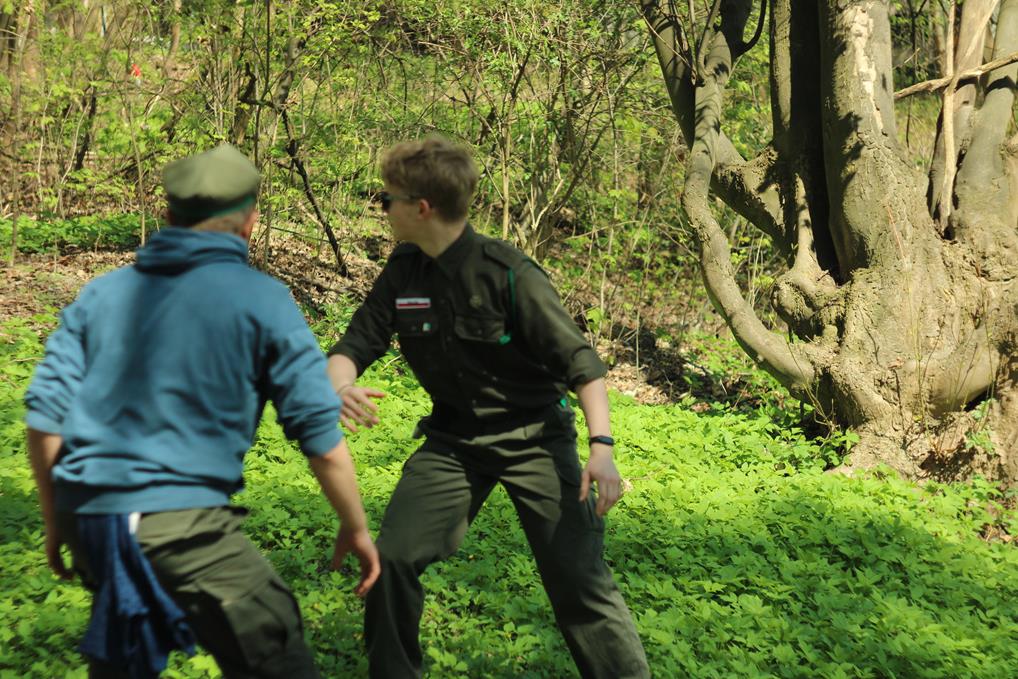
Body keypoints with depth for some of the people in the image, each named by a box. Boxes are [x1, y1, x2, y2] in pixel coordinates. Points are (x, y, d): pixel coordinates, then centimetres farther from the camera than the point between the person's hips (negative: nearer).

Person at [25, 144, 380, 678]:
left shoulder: (101, 293, 10)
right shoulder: (261, 300, -3)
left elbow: (44, 418, 9)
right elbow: (320, 437, -4)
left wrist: (56, 521, 20)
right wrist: (355, 528, 9)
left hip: (88, 516, 6)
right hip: (180, 524, -6)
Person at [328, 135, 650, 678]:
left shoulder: (508, 274, -20)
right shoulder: (402, 273, -4)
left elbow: (580, 361, -18)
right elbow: (356, 344, 1)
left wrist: (601, 445, -30)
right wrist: (340, 384, -24)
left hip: (534, 437, -4)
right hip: (454, 440, 5)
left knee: (579, 579, -8)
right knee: (392, 559, -5)